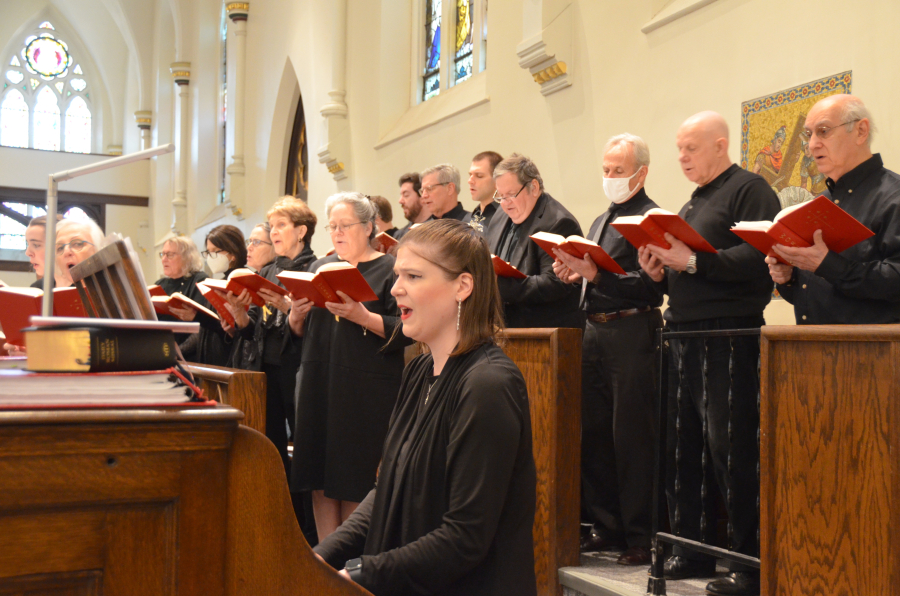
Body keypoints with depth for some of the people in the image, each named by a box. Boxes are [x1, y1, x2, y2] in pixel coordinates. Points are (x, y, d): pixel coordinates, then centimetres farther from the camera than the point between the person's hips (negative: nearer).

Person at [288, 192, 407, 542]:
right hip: (319, 387, 6)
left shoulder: (389, 270, 0)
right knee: (321, 482, 6)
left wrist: (362, 317, -22)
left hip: (365, 392, -5)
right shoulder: (320, 268, 18)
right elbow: (299, 333, 18)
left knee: (355, 486, -4)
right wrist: (296, 315, -3)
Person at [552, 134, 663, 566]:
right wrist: (574, 273, 2)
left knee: (631, 436, -5)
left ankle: (641, 536, 4)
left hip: (631, 332, -9)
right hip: (595, 331, 9)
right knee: (594, 432, 11)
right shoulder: (601, 222, 21)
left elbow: (650, 286, -17)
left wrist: (596, 274, -22)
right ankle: (605, 525, 23)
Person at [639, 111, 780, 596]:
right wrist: (661, 272, 4)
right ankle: (691, 547, 19)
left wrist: (694, 263, -20)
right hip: (683, 334, 9)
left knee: (731, 448, -8)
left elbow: (760, 256, -18)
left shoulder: (749, 189, -3)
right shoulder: (692, 204, 22)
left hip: (728, 335, -9)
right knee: (679, 445, 9)